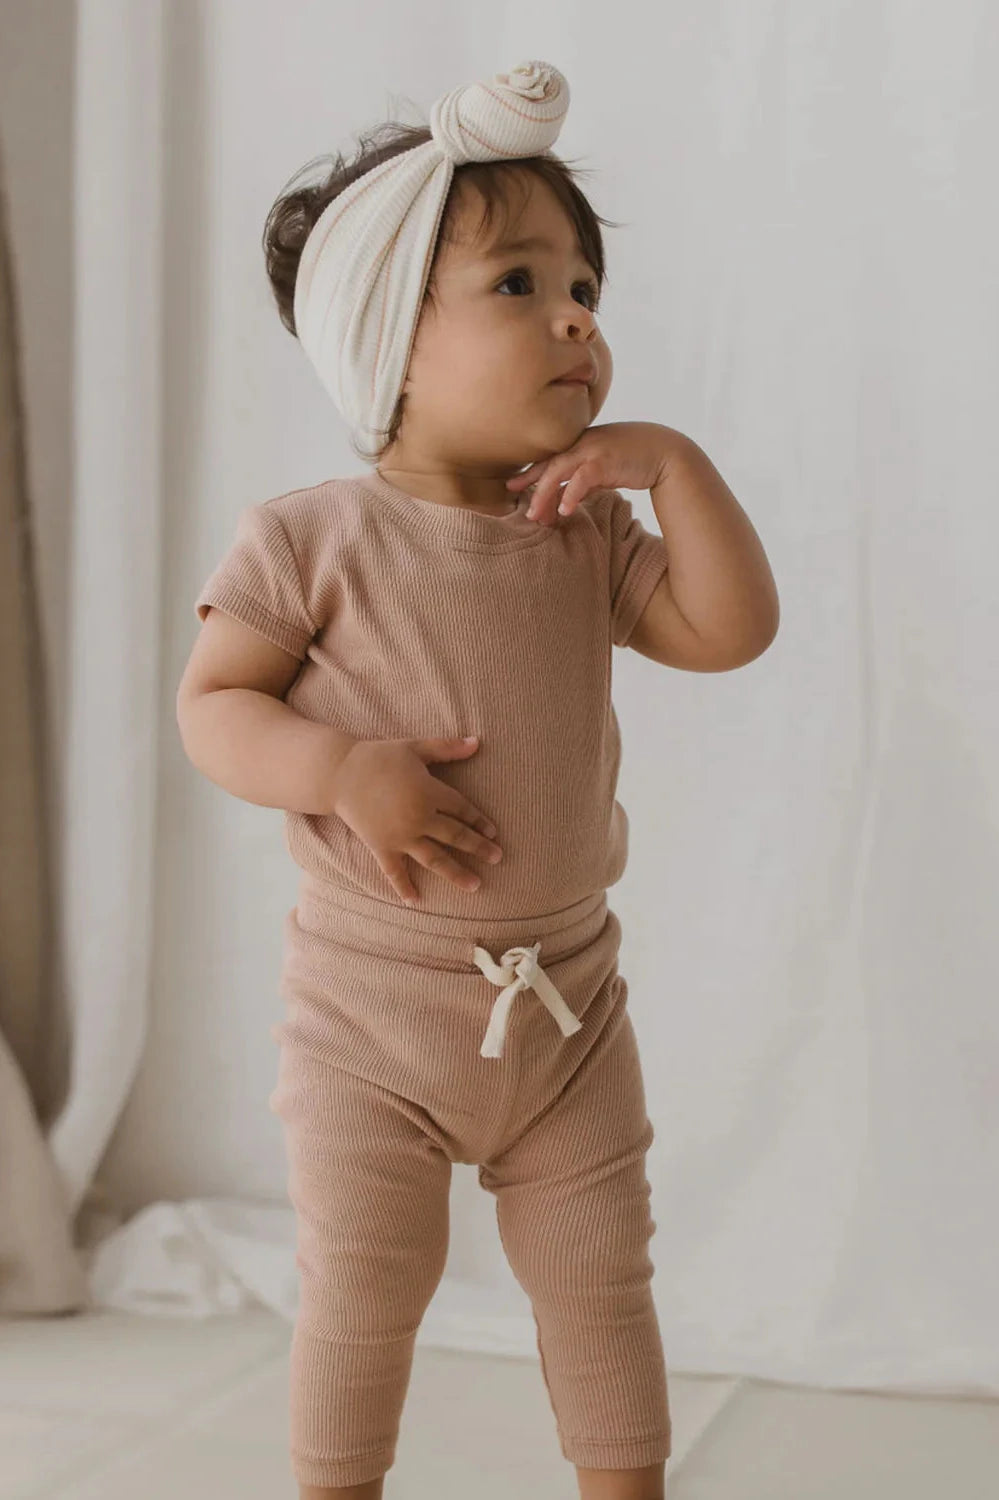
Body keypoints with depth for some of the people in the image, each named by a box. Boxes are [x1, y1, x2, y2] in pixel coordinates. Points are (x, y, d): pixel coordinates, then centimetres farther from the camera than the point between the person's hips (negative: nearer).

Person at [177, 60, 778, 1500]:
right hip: (373, 1013, -3)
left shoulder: (587, 534, 1)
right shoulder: (311, 539, -11)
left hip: (568, 1005, 4)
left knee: (601, 1282, 14)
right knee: (361, 1296, 7)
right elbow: (210, 704, -9)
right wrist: (344, 768, -26)